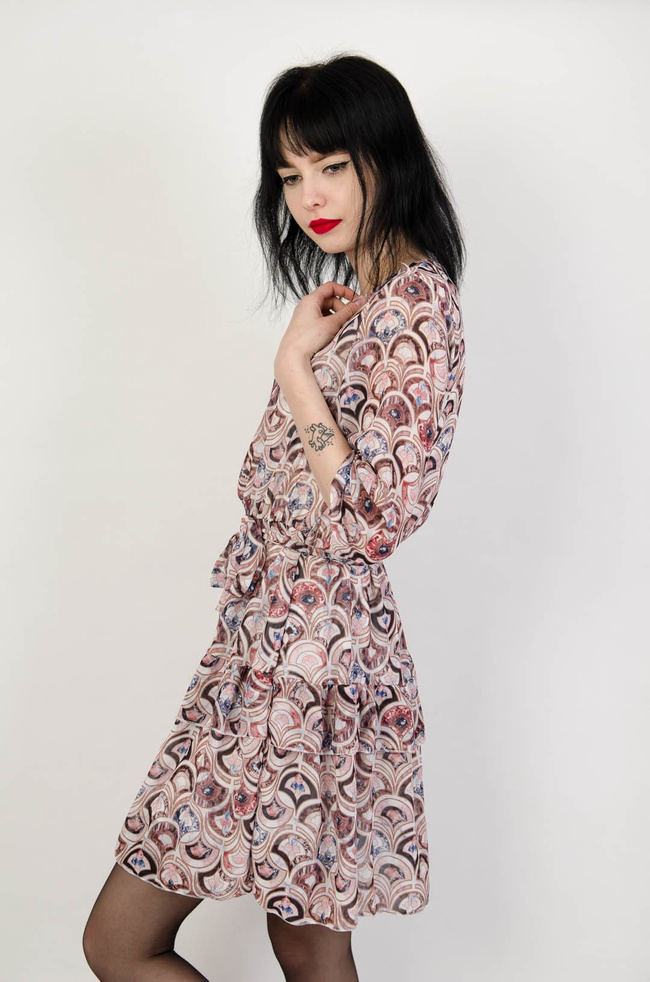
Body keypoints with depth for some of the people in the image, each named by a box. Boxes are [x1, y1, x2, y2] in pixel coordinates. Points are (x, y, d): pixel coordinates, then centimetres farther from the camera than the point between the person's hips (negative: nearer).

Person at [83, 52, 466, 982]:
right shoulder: (357, 294, 16)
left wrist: (294, 366, -16)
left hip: (307, 655, -10)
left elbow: (375, 518, -22)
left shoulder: (414, 303, -14)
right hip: (280, 636, 10)